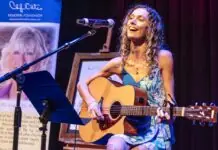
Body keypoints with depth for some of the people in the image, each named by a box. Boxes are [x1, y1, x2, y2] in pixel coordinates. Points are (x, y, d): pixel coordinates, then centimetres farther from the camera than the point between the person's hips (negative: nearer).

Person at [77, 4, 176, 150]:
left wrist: (166, 113, -24)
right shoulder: (119, 63, 3)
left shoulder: (163, 57, -5)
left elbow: (170, 100, -1)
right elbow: (82, 84, 13)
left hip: (156, 132, -2)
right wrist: (92, 103, -6)